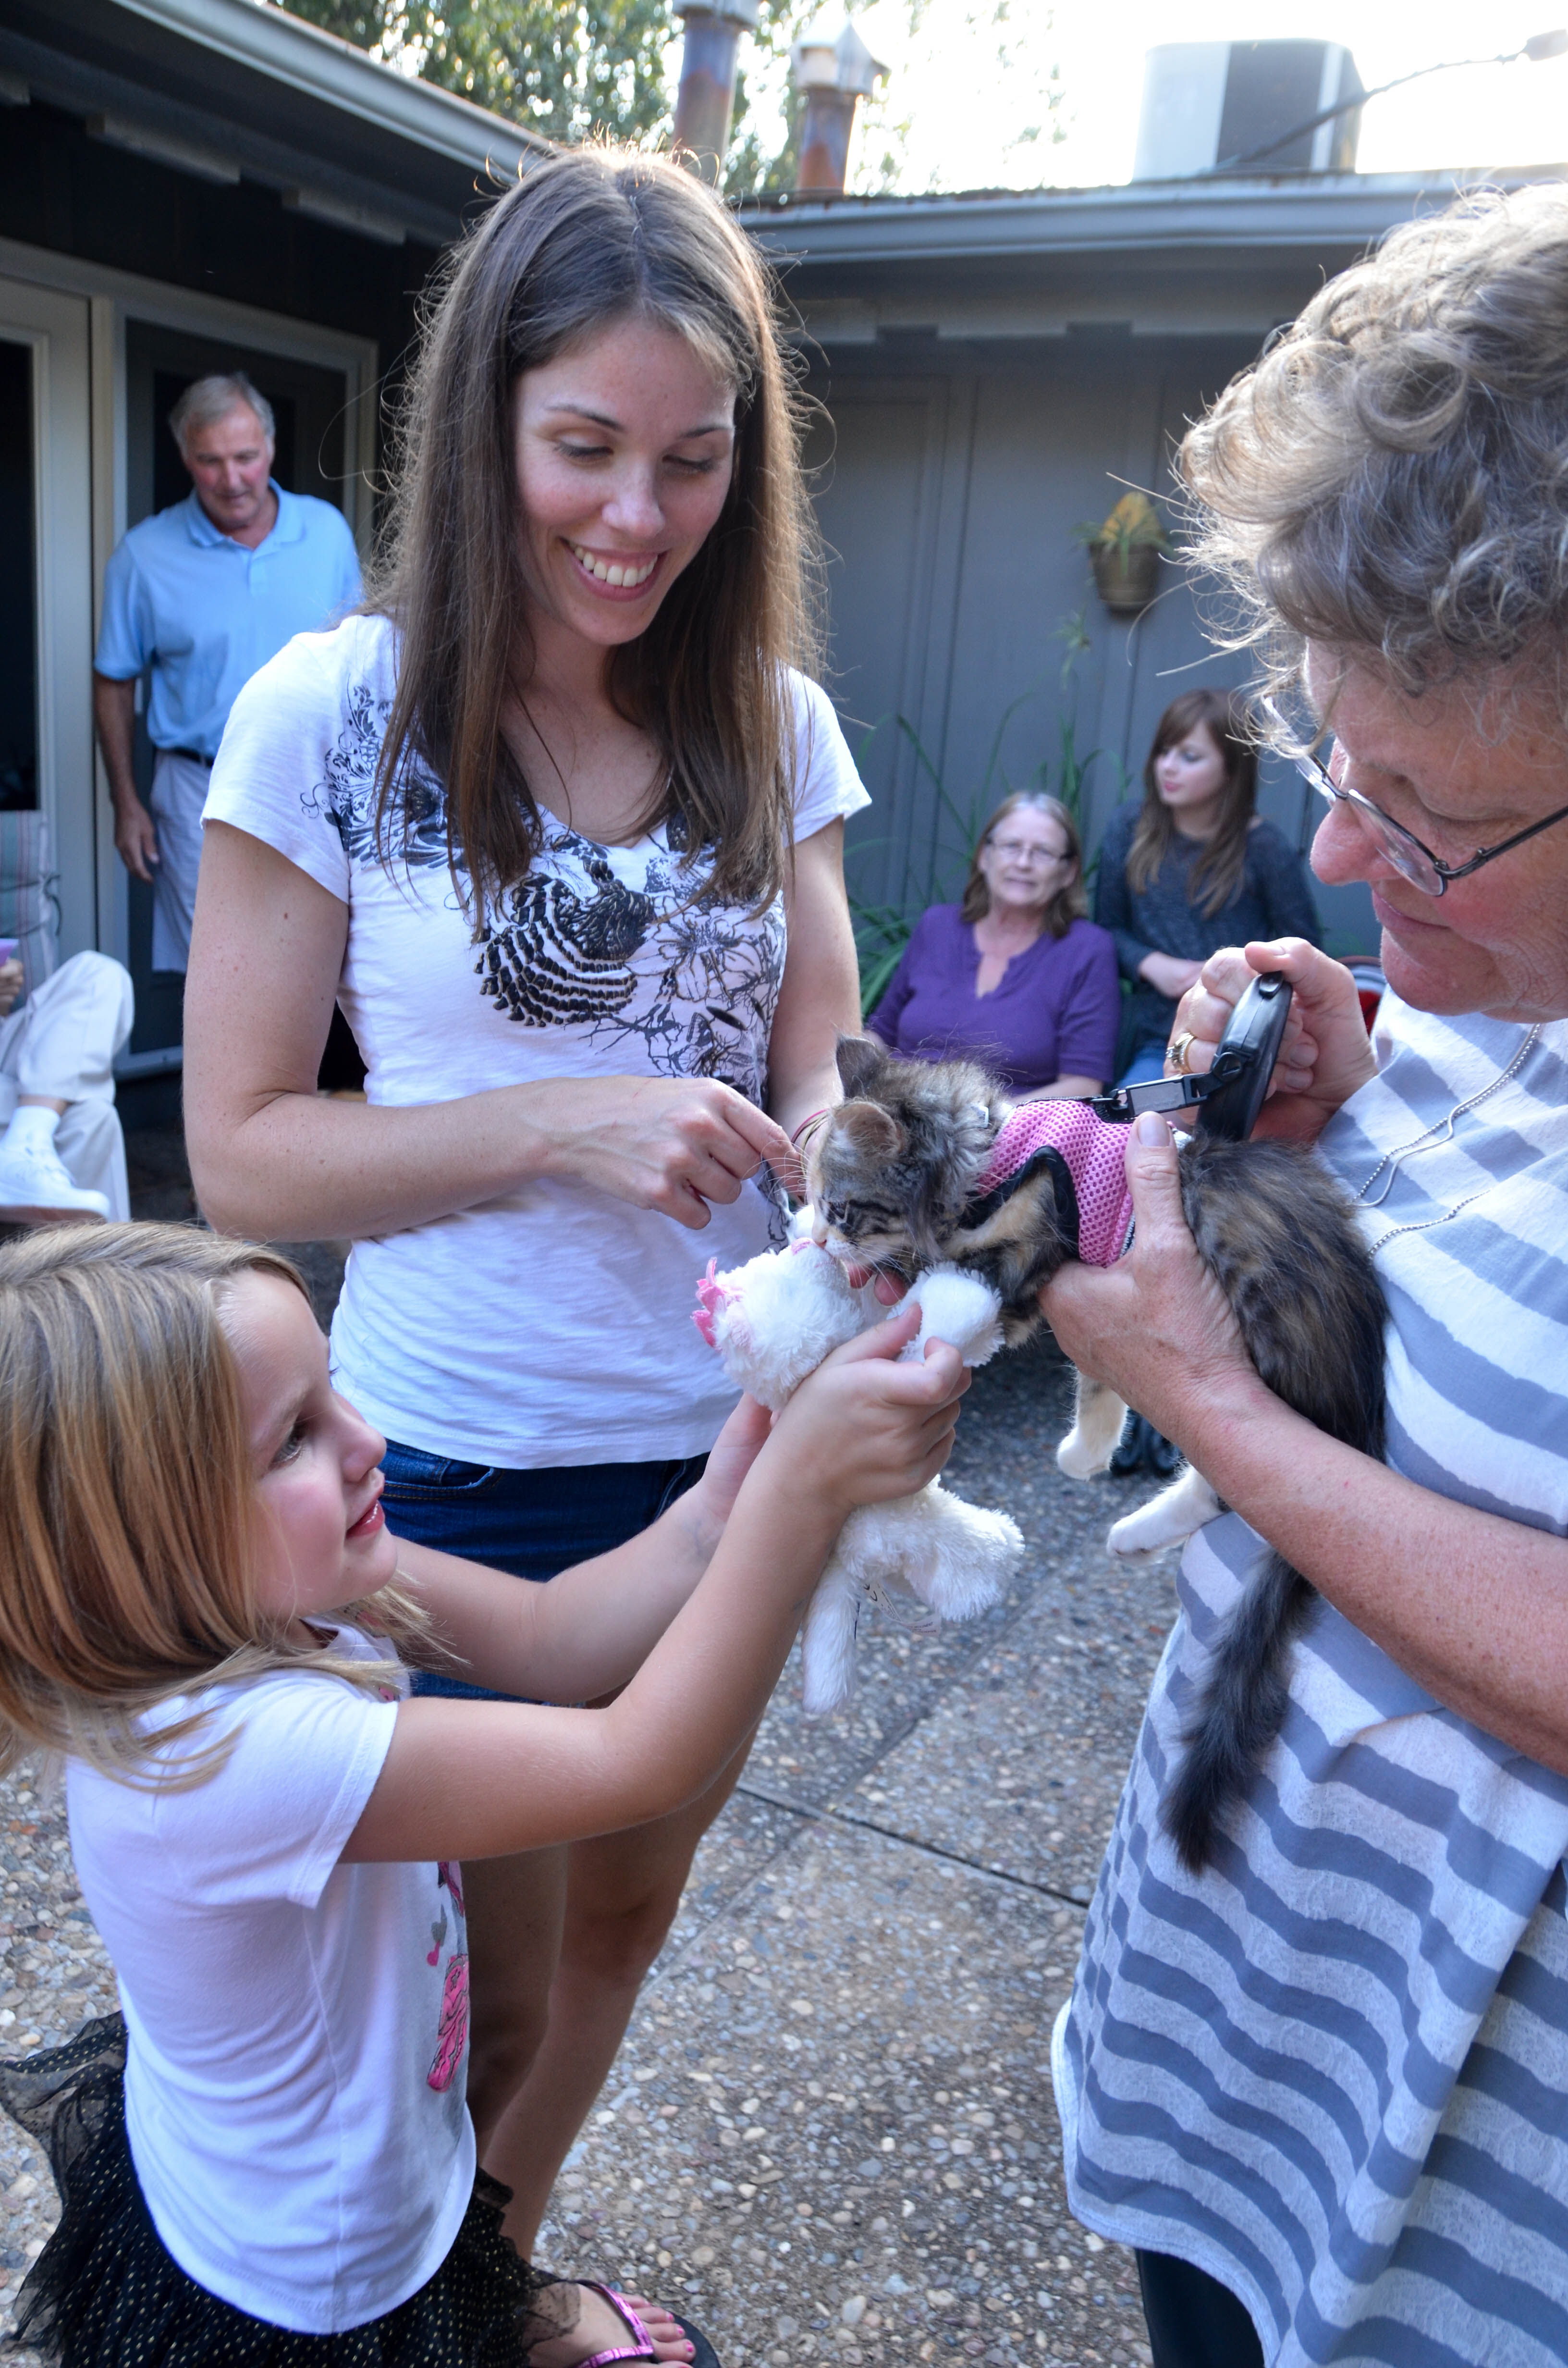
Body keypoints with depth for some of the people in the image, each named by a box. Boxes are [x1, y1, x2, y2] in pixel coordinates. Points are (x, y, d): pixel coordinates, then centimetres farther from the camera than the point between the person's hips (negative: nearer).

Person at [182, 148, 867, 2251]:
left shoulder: (773, 721, -2)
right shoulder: (332, 718, -13)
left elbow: (821, 1065, -1)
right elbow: (242, 1150, -12)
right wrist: (562, 1131, -24)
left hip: (728, 1445, 4)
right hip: (462, 1468, -4)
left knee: (625, 1913, 25)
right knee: (493, 1983, 18)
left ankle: (516, 2257, 56)